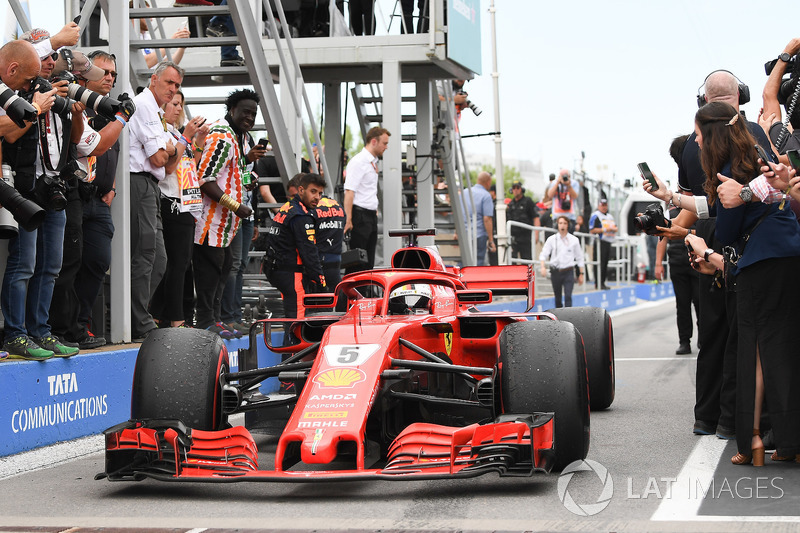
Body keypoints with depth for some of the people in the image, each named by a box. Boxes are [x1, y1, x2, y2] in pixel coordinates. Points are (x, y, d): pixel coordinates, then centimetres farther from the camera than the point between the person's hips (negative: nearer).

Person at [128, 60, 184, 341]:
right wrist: (170, 149, 7)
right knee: (143, 257, -11)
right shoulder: (144, 105, -8)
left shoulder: (155, 111, 25)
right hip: (139, 184, -11)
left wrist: (178, 145, 7)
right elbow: (158, 159, -13)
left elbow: (172, 160, 26)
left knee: (158, 260, 9)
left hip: (149, 188, 11)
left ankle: (138, 321, 11)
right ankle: (142, 326, -10)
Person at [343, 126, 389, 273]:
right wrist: (348, 220, -23)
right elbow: (349, 191, -18)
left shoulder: (373, 162, 17)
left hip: (371, 216, 9)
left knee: (369, 262, 9)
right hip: (360, 215, -9)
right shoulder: (358, 162, -12)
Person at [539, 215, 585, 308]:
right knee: (557, 297, 10)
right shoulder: (551, 239, 2)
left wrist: (581, 274, 9)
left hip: (568, 272, -1)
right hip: (555, 272, 1)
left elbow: (579, 258, 9)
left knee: (568, 296, -13)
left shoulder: (574, 240, 3)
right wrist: (543, 267, -20)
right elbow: (544, 254, -2)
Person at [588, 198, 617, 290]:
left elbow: (615, 227, 26)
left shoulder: (610, 216, 22)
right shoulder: (595, 216, -4)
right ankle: (598, 283, -10)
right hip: (600, 242, -8)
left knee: (605, 263, 8)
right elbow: (592, 230, -12)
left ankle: (602, 282, 13)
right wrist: (604, 230, -17)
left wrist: (613, 229, 1)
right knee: (600, 262, -12)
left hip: (608, 242, 8)